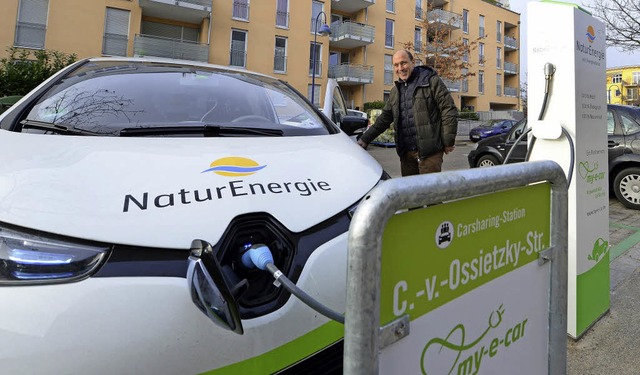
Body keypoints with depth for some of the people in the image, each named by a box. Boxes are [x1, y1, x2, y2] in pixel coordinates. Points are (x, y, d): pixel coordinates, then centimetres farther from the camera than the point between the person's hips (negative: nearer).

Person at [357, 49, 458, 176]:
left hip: (429, 151, -6)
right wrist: (365, 139, 14)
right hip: (406, 152, 6)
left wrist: (448, 141, -8)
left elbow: (449, 110, -5)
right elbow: (384, 118, 22)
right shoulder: (395, 91, 19)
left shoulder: (431, 81, -1)